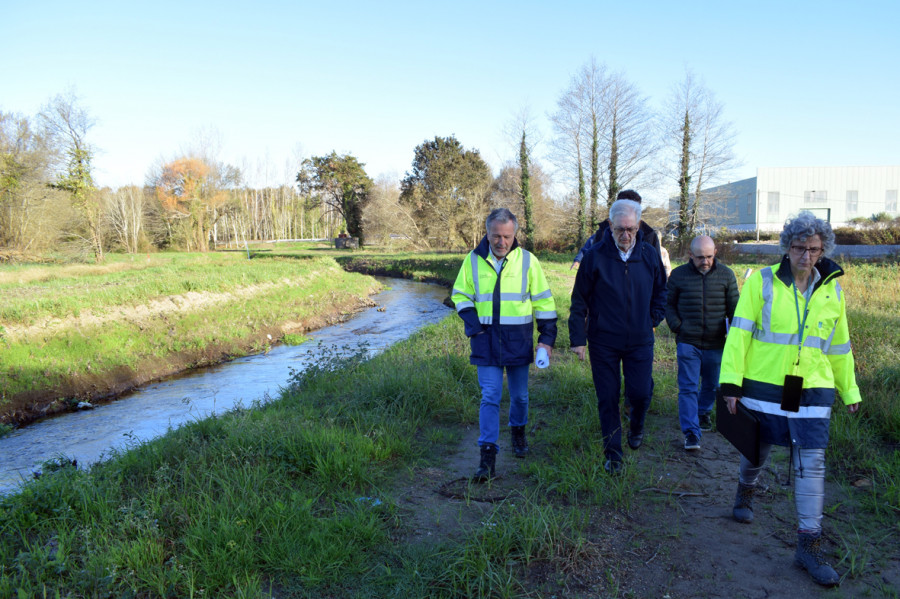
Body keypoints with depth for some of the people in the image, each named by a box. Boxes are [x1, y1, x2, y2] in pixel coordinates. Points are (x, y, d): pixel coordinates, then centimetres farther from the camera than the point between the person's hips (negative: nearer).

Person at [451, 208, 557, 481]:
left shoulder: (527, 260, -2)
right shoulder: (473, 260, -1)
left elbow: (544, 301, 3)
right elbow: (460, 296, 9)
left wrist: (547, 338, -1)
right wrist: (473, 324, -6)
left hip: (518, 340, 1)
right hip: (487, 340, 0)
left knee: (519, 395, 15)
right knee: (490, 397, -5)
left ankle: (518, 430, 42)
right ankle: (488, 453, 1)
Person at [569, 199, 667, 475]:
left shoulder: (649, 255, 1)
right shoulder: (595, 257, -8)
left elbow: (660, 291, 18)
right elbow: (579, 301, -3)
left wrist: (654, 319, 8)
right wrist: (577, 338, -5)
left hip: (640, 341, 2)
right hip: (603, 341, -2)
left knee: (640, 393, 2)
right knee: (607, 399, 4)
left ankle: (636, 426, 37)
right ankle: (613, 455, 19)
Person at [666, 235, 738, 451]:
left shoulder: (726, 275, 1)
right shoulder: (678, 275, -2)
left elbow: (734, 307, 7)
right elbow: (668, 303, 8)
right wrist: (676, 326, -5)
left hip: (716, 343, 2)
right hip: (688, 342, -2)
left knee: (712, 385, 18)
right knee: (688, 388, -6)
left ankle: (703, 412, 45)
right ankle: (691, 432, -4)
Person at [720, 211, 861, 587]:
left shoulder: (832, 292, 6)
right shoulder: (761, 282, -6)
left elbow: (839, 347, 16)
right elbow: (739, 333, -9)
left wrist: (849, 392, 21)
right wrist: (731, 383, -15)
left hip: (812, 392, 2)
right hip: (764, 387, -2)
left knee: (811, 464, -2)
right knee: (757, 449, 15)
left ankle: (809, 547, 7)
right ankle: (745, 493, 47)